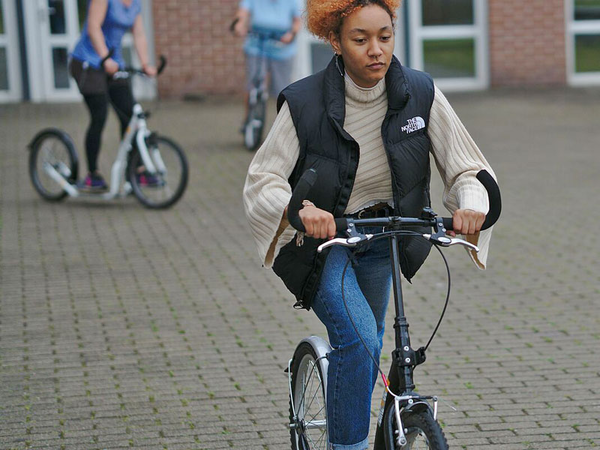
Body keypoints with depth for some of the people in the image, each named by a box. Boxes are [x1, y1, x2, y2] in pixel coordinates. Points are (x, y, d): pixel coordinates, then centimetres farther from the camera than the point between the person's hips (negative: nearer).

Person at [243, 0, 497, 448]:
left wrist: (471, 206, -36)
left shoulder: (421, 93, -15)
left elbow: (466, 167, -13)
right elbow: (262, 180, -20)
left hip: (382, 241, 4)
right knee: (357, 339, -27)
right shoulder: (304, 103, -23)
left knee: (367, 348, 21)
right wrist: (300, 209, -42)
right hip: (321, 239, -4)